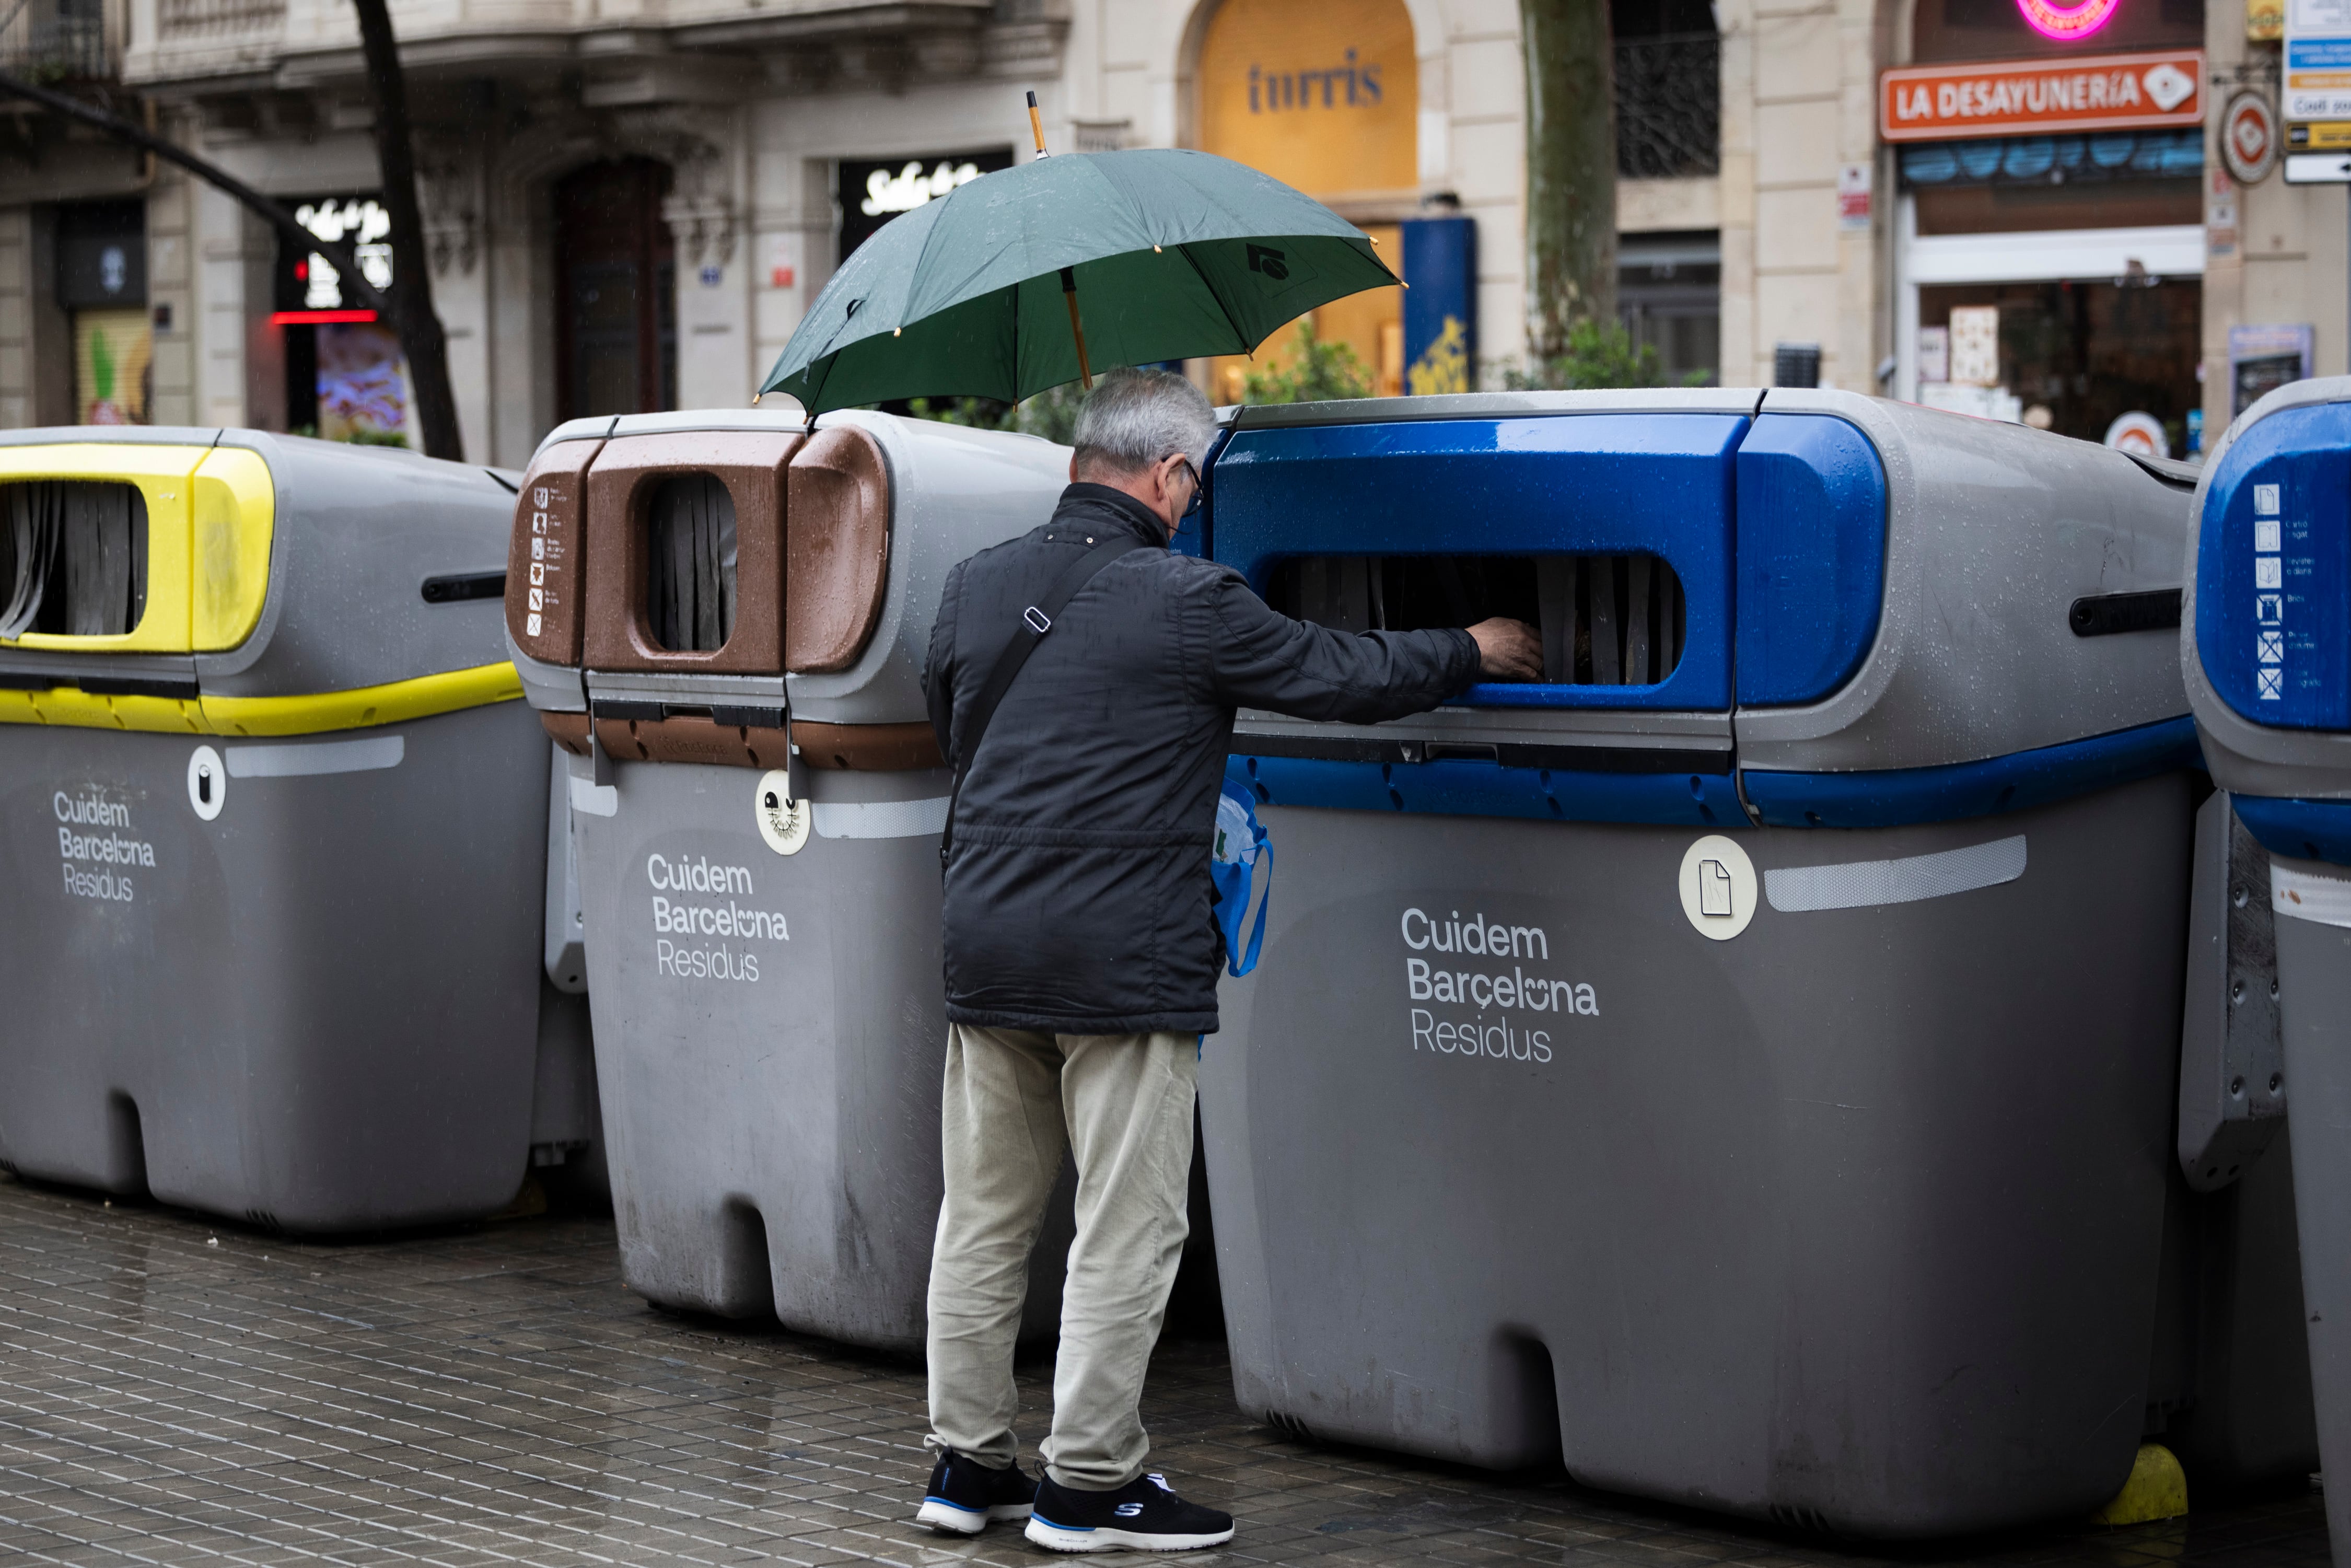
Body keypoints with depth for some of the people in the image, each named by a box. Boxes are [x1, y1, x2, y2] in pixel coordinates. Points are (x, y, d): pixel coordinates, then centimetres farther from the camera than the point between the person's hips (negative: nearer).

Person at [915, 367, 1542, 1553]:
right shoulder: (1186, 601, -11)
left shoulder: (977, 585, 7)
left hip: (984, 949, 7)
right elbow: (1347, 676, -1)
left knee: (984, 1216, 13)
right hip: (1122, 959, -6)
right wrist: (1474, 653, 15)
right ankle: (1089, 1485, 6)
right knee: (1125, 1228, 2)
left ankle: (967, 1461, 20)